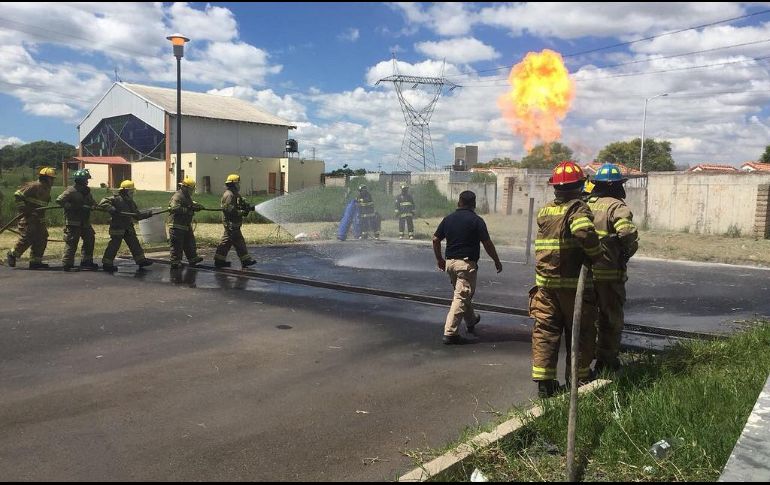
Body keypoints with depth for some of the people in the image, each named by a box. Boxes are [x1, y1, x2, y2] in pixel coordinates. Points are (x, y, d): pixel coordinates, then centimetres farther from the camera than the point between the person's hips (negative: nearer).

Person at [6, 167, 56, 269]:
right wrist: (22, 209, -18)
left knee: (42, 239, 6)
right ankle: (11, 255, 14)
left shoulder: (47, 189, 14)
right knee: (26, 238, -8)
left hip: (39, 219, 9)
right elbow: (18, 194, -16)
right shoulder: (34, 186, -14)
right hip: (28, 218, -9)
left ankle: (35, 261, 12)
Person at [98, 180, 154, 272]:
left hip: (128, 228, 8)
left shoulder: (130, 202, 14)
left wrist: (147, 214, 1)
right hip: (117, 227, -8)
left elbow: (137, 215, 15)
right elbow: (102, 202, -21)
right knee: (114, 245, -4)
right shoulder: (116, 198, -12)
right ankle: (107, 264, 5)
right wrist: (111, 209, -34)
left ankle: (141, 260, 19)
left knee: (134, 243, 10)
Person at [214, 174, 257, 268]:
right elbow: (229, 209, -24)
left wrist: (250, 207, 0)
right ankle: (245, 260, 0)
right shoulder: (229, 195, -16)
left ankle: (219, 260, 17)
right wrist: (241, 212, -24)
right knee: (239, 241, -5)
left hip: (233, 223, 11)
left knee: (226, 241, 12)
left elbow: (242, 203, 18)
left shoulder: (235, 194, 18)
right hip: (231, 223, -11)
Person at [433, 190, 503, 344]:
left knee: (463, 293, 24)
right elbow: (487, 244, -10)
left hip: (450, 262, 6)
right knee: (461, 297, -4)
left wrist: (439, 259, 21)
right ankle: (450, 333, -8)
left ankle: (471, 321, 44)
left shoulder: (448, 219, 7)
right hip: (467, 263, -6)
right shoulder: (476, 220, -9)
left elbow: (436, 239, 9)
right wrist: (497, 261, 3)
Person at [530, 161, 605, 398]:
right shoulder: (578, 209, -10)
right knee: (579, 331, 11)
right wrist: (596, 254, -14)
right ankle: (579, 377, 22)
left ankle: (543, 381, 6)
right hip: (573, 282, -4)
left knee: (545, 331, 7)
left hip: (545, 282, 5)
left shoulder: (544, 211, 9)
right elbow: (585, 231, -30)